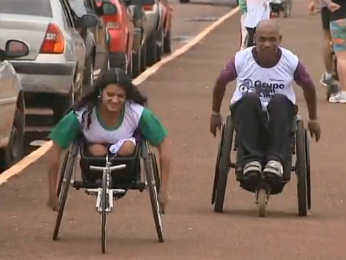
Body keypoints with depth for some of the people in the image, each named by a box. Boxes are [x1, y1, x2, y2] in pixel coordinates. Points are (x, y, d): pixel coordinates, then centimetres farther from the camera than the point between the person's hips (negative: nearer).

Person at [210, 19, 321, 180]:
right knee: (250, 99, -35)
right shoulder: (241, 60, -8)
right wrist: (215, 114, 18)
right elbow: (221, 82, 9)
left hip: (279, 115, 0)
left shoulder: (291, 62, -6)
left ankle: (275, 159, -42)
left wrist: (313, 119, 19)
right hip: (246, 113, 0)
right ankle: (251, 159, -41)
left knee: (280, 100, -35)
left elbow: (308, 87, 10)